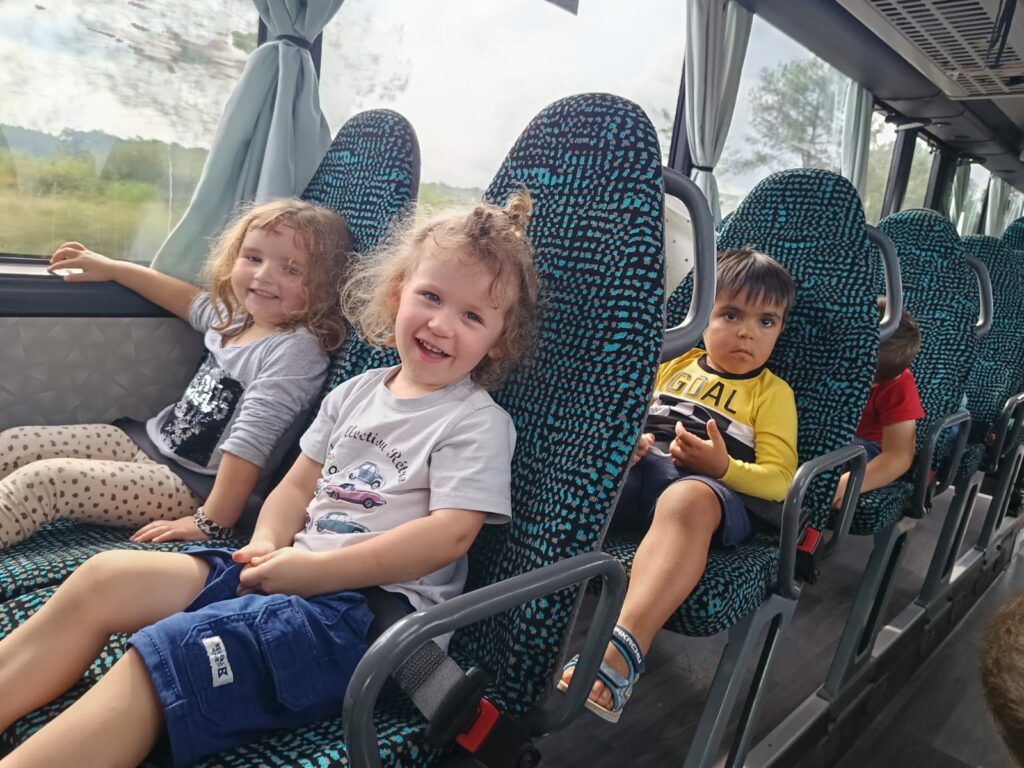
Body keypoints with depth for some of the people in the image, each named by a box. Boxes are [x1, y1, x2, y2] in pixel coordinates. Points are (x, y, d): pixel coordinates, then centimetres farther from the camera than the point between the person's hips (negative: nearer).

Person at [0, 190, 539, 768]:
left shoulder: (478, 422, -7)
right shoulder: (355, 393, 15)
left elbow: (450, 533, -18)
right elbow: (299, 484, 18)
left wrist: (314, 569, -19)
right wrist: (268, 546, -4)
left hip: (370, 604, -7)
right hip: (298, 571, 8)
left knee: (164, 652, -26)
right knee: (105, 579, -5)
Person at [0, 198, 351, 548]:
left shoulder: (296, 350, -22)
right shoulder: (237, 316, 4)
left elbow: (250, 443, -27)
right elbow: (189, 300, 26)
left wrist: (210, 523, -27)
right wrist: (111, 267, 29)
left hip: (192, 484, -9)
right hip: (150, 438, 9)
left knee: (41, 480, -20)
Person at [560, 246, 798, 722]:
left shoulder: (773, 392, 14)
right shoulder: (674, 366, 23)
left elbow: (780, 480, 5)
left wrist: (722, 466, -15)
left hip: (717, 490, -4)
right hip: (637, 469, 4)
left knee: (687, 501, -41)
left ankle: (623, 649, -52)